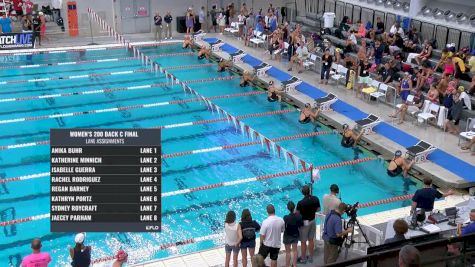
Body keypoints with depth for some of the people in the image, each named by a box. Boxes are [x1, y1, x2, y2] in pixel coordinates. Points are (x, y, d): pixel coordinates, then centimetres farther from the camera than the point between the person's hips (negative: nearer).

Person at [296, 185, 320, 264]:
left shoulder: (300, 203, -26)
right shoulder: (316, 199, -11)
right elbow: (318, 209, 2)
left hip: (304, 223, -5)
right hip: (312, 221, 5)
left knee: (303, 242, 10)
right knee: (311, 240, 19)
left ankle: (303, 259, 23)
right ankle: (311, 258, 31)